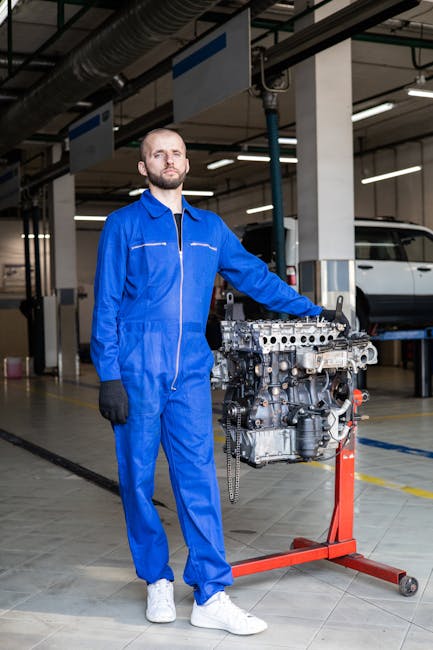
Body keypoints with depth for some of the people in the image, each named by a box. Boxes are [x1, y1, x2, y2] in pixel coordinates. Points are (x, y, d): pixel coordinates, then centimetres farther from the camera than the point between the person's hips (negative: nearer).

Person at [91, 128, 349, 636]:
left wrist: (310, 310, 18)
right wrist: (109, 376, -8)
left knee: (198, 478, -2)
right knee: (138, 477, 4)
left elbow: (254, 276, 20)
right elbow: (106, 304, -2)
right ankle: (157, 580, 21)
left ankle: (210, 596, 2)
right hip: (136, 373, -2)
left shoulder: (210, 227, 14)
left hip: (190, 374, 3)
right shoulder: (124, 225, 2)